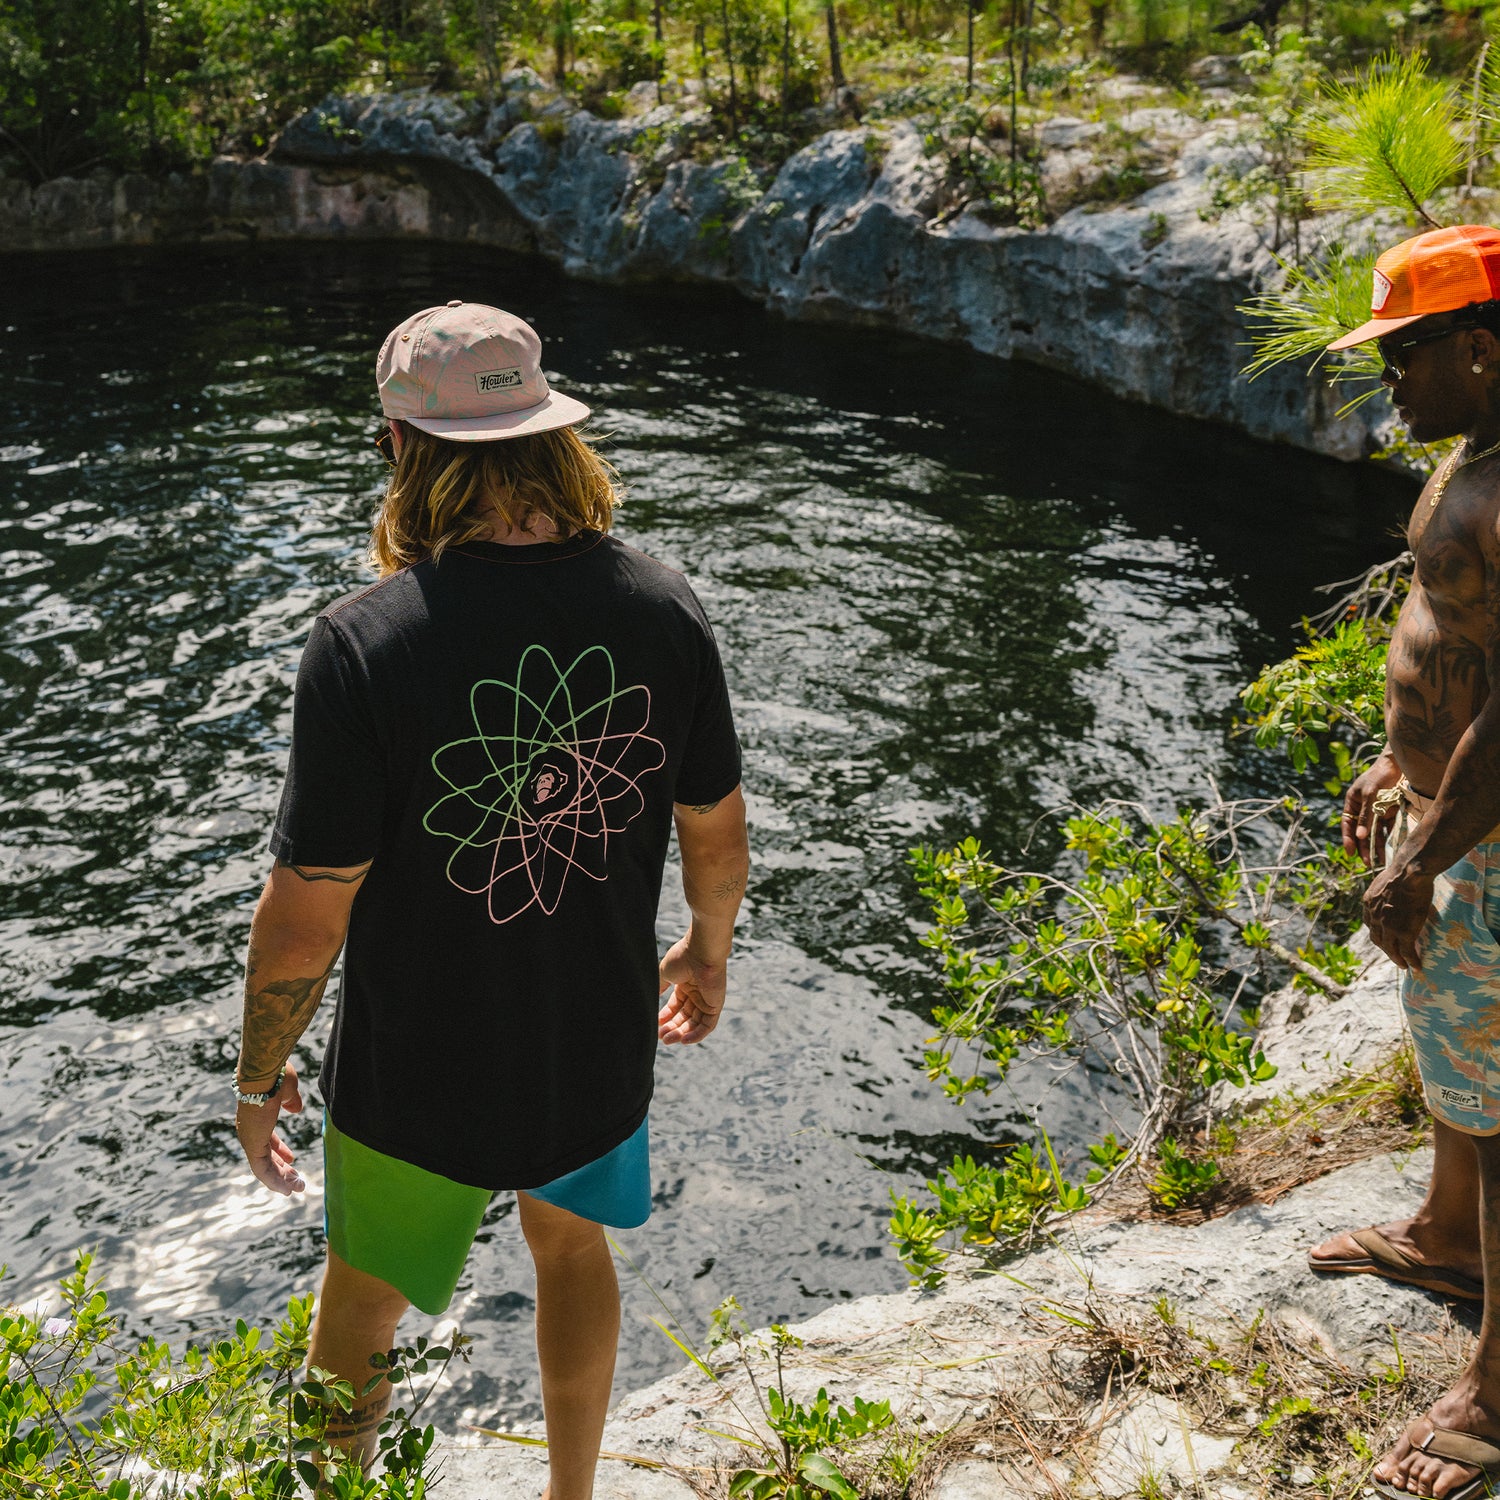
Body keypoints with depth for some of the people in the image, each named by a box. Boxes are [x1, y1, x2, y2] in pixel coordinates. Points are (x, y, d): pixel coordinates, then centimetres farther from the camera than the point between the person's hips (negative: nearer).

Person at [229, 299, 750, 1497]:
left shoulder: (364, 644, -26)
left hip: (421, 1079, -3)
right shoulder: (663, 608, -14)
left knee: (362, 1312, 23)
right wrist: (709, 949, 19)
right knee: (571, 1244, 32)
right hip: (602, 1047, 4)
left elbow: (308, 912, -20)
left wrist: (260, 1076, -3)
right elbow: (718, 830, -2)